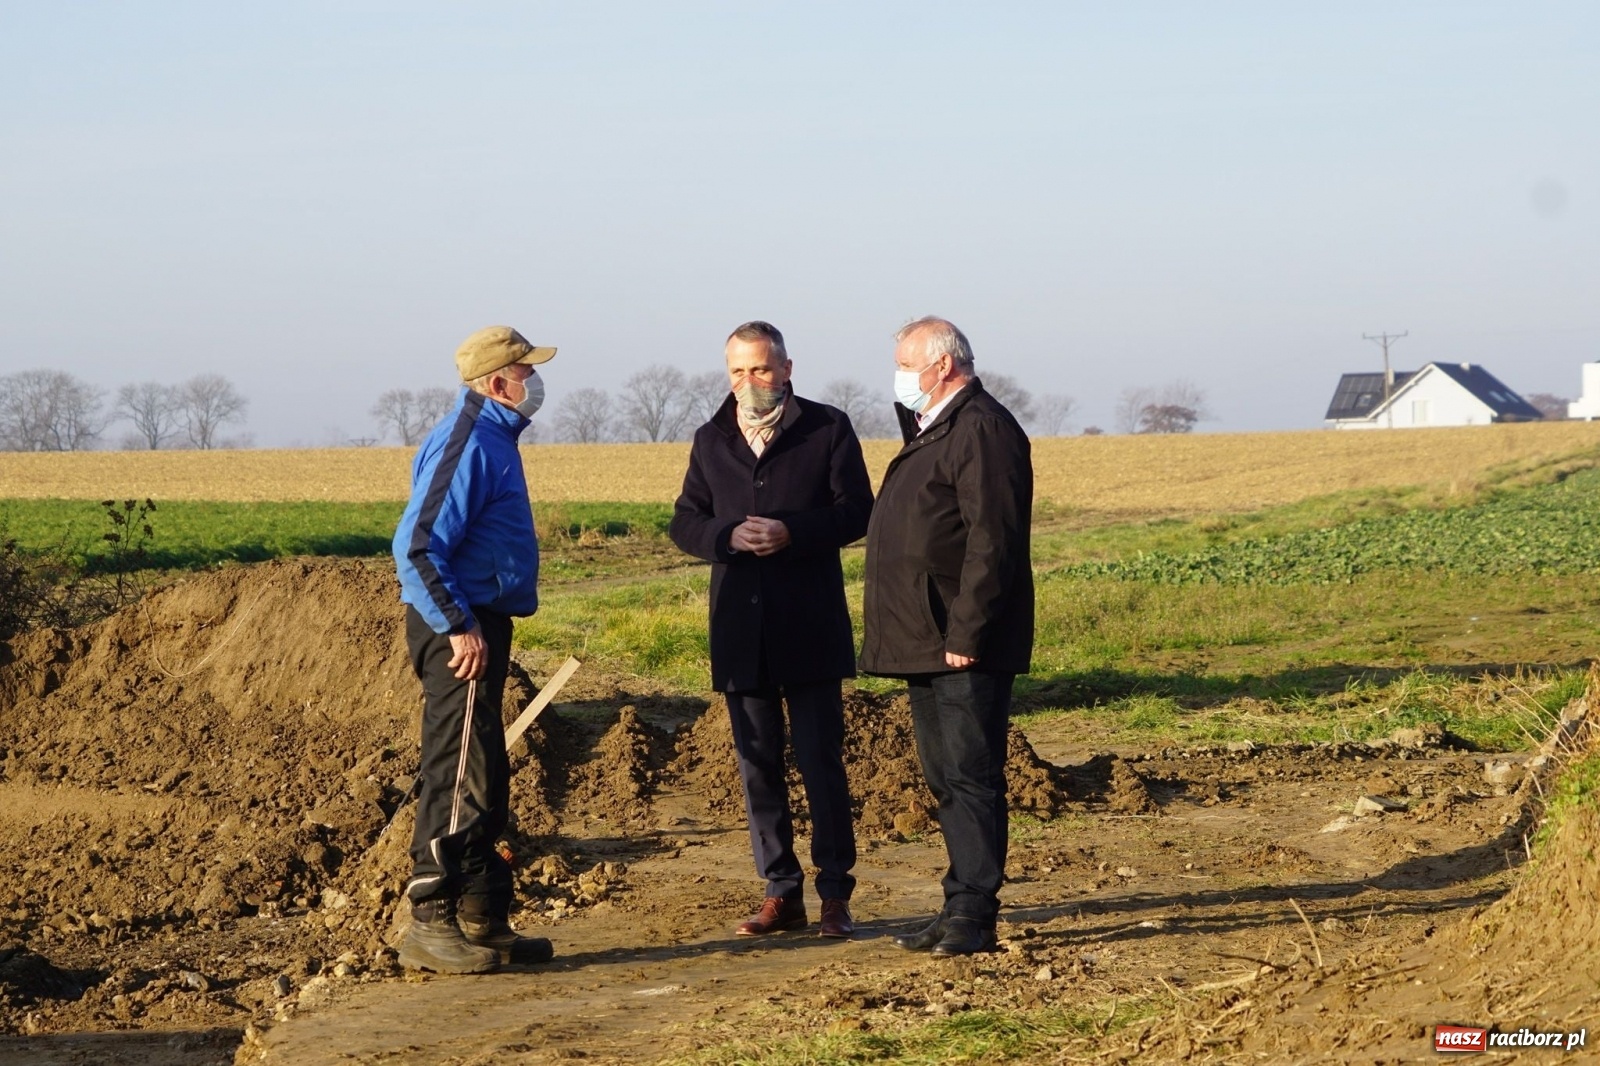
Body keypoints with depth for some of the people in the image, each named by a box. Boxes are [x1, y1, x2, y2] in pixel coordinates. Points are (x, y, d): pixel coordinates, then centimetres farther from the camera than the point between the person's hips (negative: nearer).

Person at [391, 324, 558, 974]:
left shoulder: (493, 439, 16)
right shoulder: (466, 444, -16)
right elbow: (416, 547, -23)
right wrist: (460, 627, -23)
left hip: (477, 625, 10)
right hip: (460, 630, -10)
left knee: (483, 782, 14)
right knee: (460, 779, -9)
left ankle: (484, 921, 20)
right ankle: (430, 925, -6)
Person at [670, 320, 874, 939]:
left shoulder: (827, 429, 1)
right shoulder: (711, 440, 13)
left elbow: (856, 512, -4)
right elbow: (684, 523, 10)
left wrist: (792, 533, -19)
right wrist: (728, 536, -12)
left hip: (810, 625, -4)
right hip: (740, 627, 4)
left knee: (821, 761, -2)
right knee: (758, 765, 6)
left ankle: (835, 894, 5)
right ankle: (781, 893, 13)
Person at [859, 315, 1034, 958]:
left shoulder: (982, 430, -13)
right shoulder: (932, 430, 20)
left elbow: (991, 542, -21)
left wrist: (967, 634, -24)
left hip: (966, 645, -11)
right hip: (926, 641, 11)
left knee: (971, 778, -9)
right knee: (946, 780, 12)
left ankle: (974, 916, -8)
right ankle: (962, 909, 17)